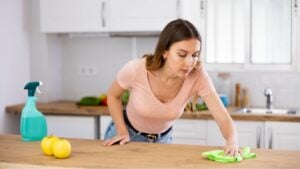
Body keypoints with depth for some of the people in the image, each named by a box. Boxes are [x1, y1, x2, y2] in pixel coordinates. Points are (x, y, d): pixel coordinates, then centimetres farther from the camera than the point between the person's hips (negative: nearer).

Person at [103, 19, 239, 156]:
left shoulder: (197, 76, -28)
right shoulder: (135, 70, -30)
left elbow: (223, 118, -30)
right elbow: (113, 96, -9)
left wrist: (232, 141, -50)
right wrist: (122, 132, -16)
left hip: (162, 139, 2)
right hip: (128, 135, -1)